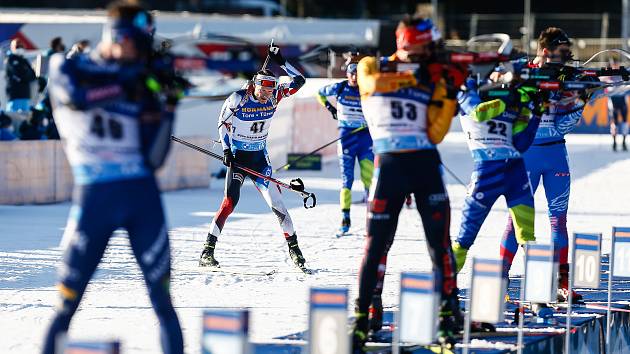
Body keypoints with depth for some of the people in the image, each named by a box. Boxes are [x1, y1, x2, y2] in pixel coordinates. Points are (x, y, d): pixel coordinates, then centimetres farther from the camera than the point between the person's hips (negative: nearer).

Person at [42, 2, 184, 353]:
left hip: (142, 194, 3)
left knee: (162, 294, 0)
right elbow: (76, 96, -19)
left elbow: (153, 160, 5)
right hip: (94, 195, -3)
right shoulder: (67, 68, 5)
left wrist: (168, 110, -6)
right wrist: (124, 80, -14)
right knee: (70, 296, 0)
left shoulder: (142, 88, 10)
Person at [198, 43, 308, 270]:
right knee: (230, 201, -16)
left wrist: (281, 62, -12)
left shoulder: (274, 97, -3)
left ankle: (293, 246, 10)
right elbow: (223, 122, -2)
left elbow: (299, 81, -2)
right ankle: (207, 252, -15)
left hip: (260, 158, 3)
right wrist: (226, 149, -10)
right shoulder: (238, 99, -13)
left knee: (275, 201, -4)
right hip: (237, 157, -3)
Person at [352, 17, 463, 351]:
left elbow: (435, 135, 3)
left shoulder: (433, 83, 10)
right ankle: (362, 315, 3)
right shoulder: (373, 66, 7)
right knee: (377, 241, -3)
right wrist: (412, 74, -18)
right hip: (389, 163, -2)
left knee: (439, 239, 0)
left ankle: (449, 308, 9)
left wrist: (449, 99, -7)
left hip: (425, 162, 2)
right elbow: (372, 83, -18)